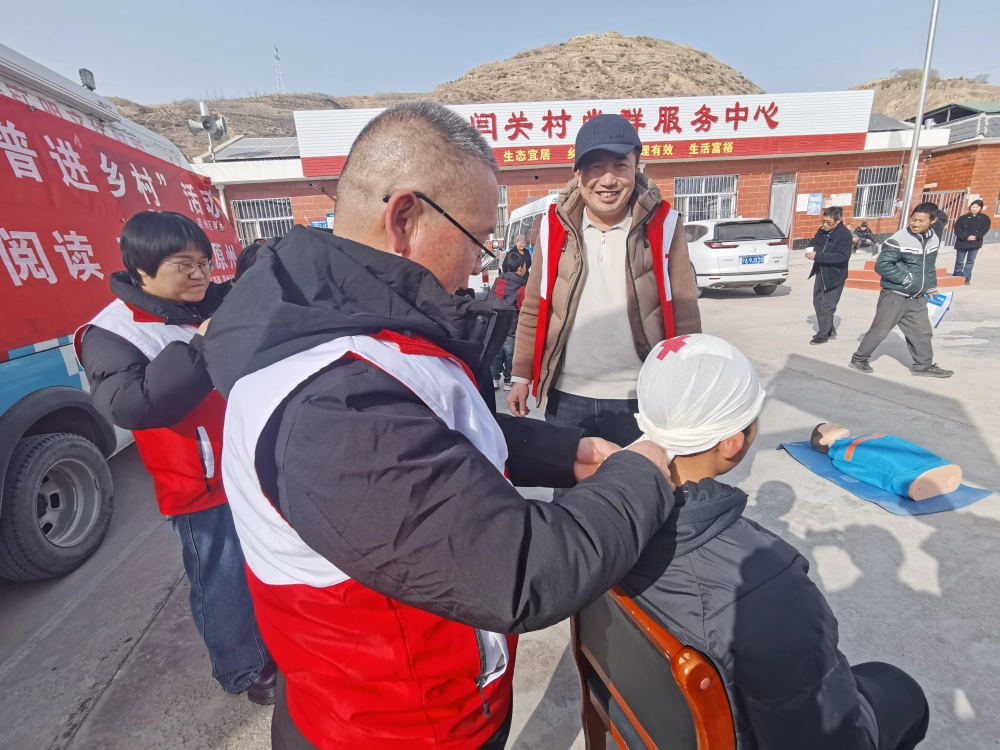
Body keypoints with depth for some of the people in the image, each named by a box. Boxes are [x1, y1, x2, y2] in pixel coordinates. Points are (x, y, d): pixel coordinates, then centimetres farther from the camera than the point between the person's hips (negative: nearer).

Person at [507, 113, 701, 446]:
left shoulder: (663, 225, -5)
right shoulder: (555, 226, -2)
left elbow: (684, 315, -2)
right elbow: (533, 310, 4)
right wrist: (521, 375, 3)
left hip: (641, 398, -1)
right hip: (567, 396, 2)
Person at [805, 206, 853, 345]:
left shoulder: (845, 234, -16)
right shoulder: (822, 230, 3)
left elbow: (842, 256, -25)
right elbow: (814, 243, 17)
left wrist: (817, 256, -31)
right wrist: (812, 249, -10)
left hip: (834, 275, -7)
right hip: (820, 273, 7)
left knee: (827, 306, -3)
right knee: (818, 303, 13)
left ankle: (823, 334, 9)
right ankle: (829, 330, 27)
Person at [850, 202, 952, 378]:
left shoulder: (934, 239, 7)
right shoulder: (898, 240, -18)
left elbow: (929, 267, 19)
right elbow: (881, 266, -21)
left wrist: (930, 288, 21)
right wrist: (905, 278, -20)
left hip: (917, 297, 7)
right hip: (895, 296, -7)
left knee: (922, 331, 13)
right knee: (879, 330, 0)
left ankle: (924, 365, 25)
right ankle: (859, 359, 15)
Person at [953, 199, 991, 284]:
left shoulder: (985, 218, 6)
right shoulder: (963, 218, 0)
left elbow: (985, 229, -1)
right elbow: (957, 229, -7)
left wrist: (976, 236, -18)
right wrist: (966, 237, -18)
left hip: (975, 243, 2)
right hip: (962, 242, -2)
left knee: (970, 261, 6)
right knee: (959, 261, 4)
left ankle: (966, 278, 10)